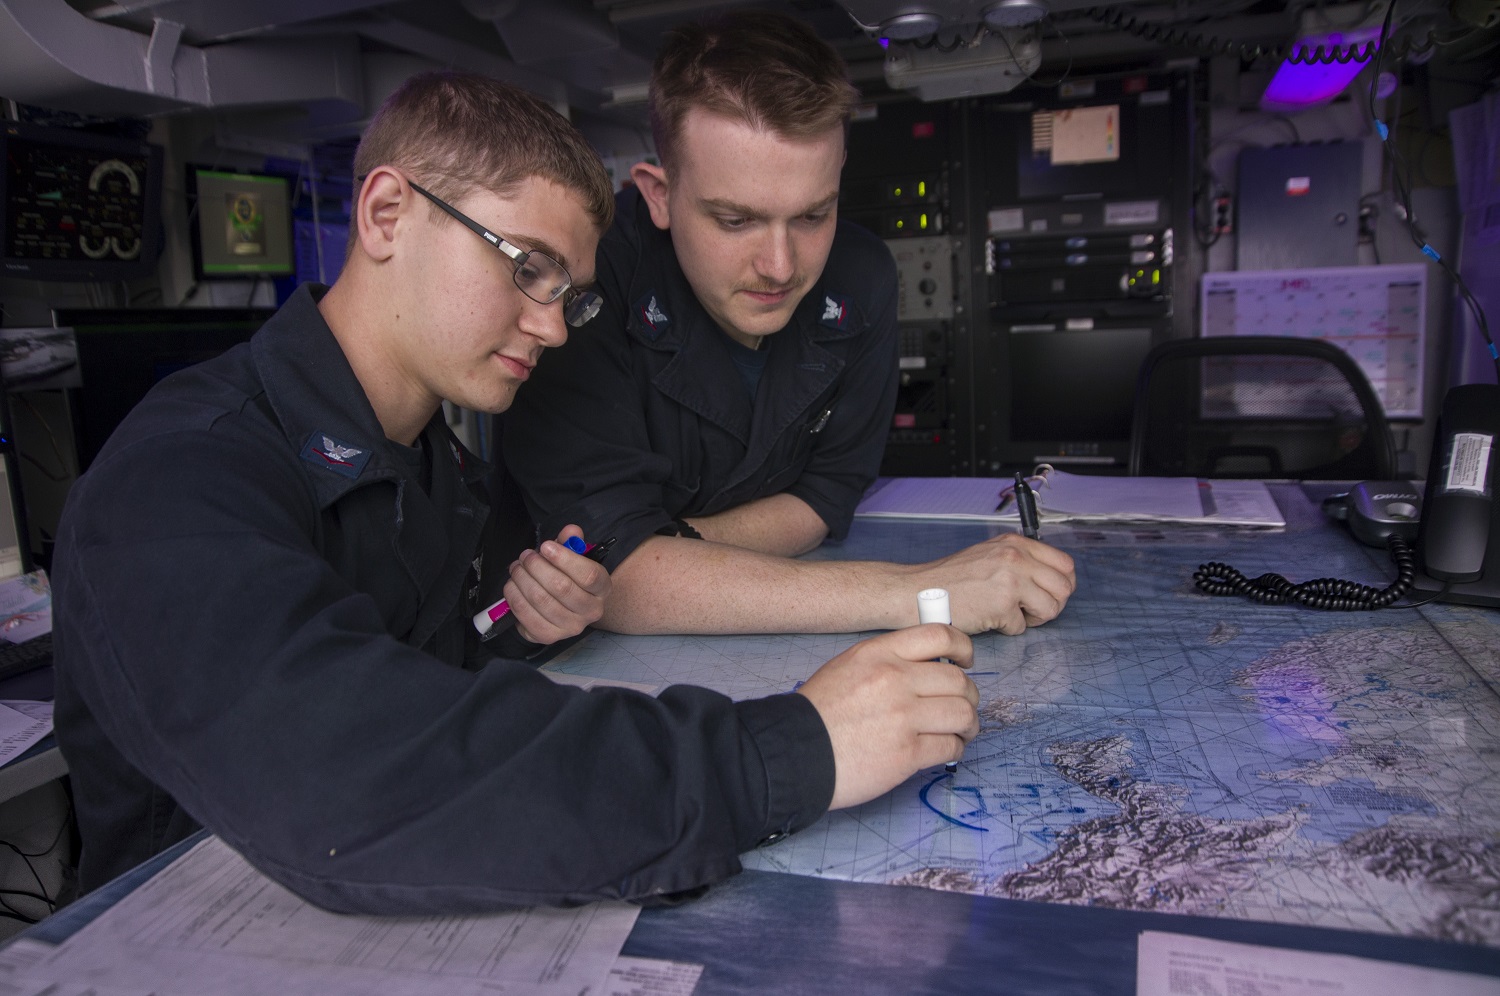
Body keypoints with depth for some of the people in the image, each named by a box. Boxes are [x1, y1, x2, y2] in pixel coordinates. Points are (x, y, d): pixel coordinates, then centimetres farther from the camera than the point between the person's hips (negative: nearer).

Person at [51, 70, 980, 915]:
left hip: (419, 906, 6)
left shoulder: (436, 454, 5)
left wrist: (518, 634, -9)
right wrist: (781, 755, -38)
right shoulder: (181, 482, -20)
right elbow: (334, 789, -36)